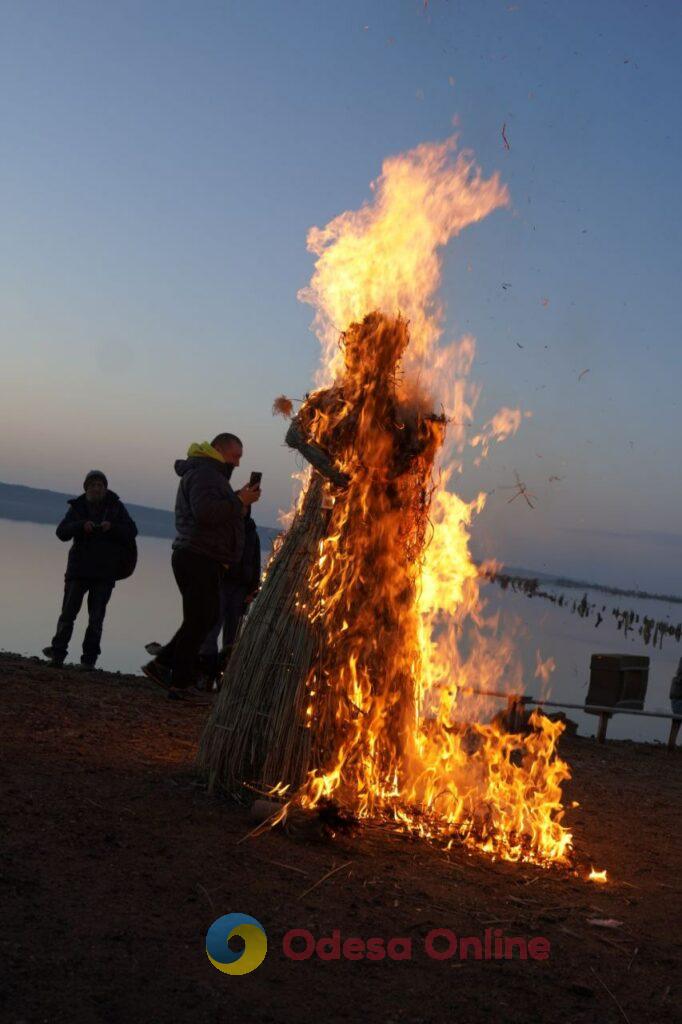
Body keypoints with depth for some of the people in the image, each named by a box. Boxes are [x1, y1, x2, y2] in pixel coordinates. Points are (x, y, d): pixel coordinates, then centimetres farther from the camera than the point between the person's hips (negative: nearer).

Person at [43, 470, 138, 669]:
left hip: (105, 572, -1)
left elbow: (131, 532, 0)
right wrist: (81, 525, -21)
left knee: (96, 617, 0)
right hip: (79, 568, 1)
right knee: (69, 612, -2)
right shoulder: (77, 507, 7)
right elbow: (62, 532, -4)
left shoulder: (116, 507, 6)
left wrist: (112, 527, -17)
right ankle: (58, 652, 3)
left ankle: (89, 658, 4)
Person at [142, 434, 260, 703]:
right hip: (198, 558, -11)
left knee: (206, 618, 12)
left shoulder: (211, 474, 25)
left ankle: (162, 664, 15)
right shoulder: (203, 473, -10)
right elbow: (205, 511, -26)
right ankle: (182, 683, -1)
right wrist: (239, 501, -18)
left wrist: (241, 502, 8)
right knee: (198, 620, -7)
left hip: (203, 560, 11)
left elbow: (221, 514, 23)